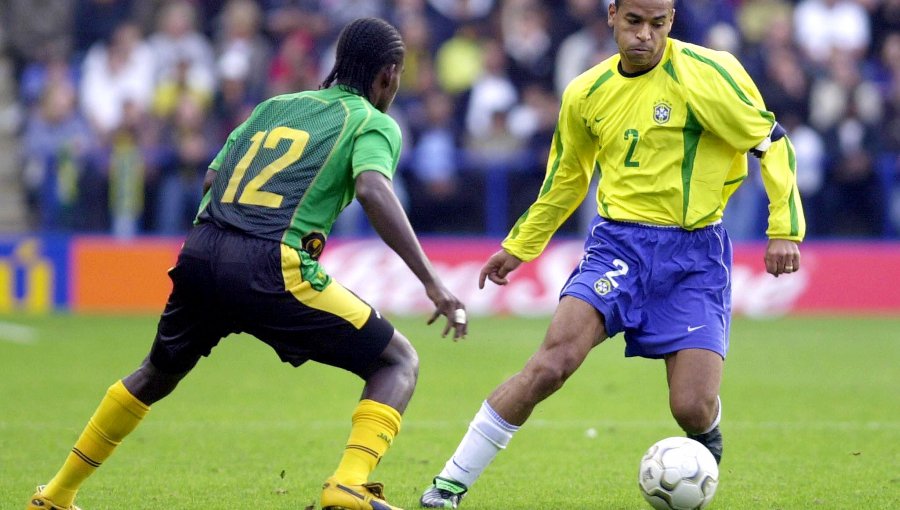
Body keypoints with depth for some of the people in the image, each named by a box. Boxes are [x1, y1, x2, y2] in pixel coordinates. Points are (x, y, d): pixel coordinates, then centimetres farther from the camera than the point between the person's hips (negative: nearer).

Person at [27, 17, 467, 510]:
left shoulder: (275, 105, 25)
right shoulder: (373, 123, 7)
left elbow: (211, 178, 25)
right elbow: (373, 189, -13)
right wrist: (431, 281, -18)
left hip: (199, 253, 6)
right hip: (271, 268, -6)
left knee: (157, 375, 31)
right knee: (398, 362, 6)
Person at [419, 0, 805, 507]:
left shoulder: (706, 73, -8)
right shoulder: (587, 93, 7)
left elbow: (770, 141, -2)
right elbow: (566, 176, 24)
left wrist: (785, 228, -10)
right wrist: (519, 247, 29)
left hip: (695, 254, -2)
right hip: (618, 242, 2)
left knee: (693, 409, -11)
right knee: (552, 363, -21)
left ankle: (706, 437, 30)